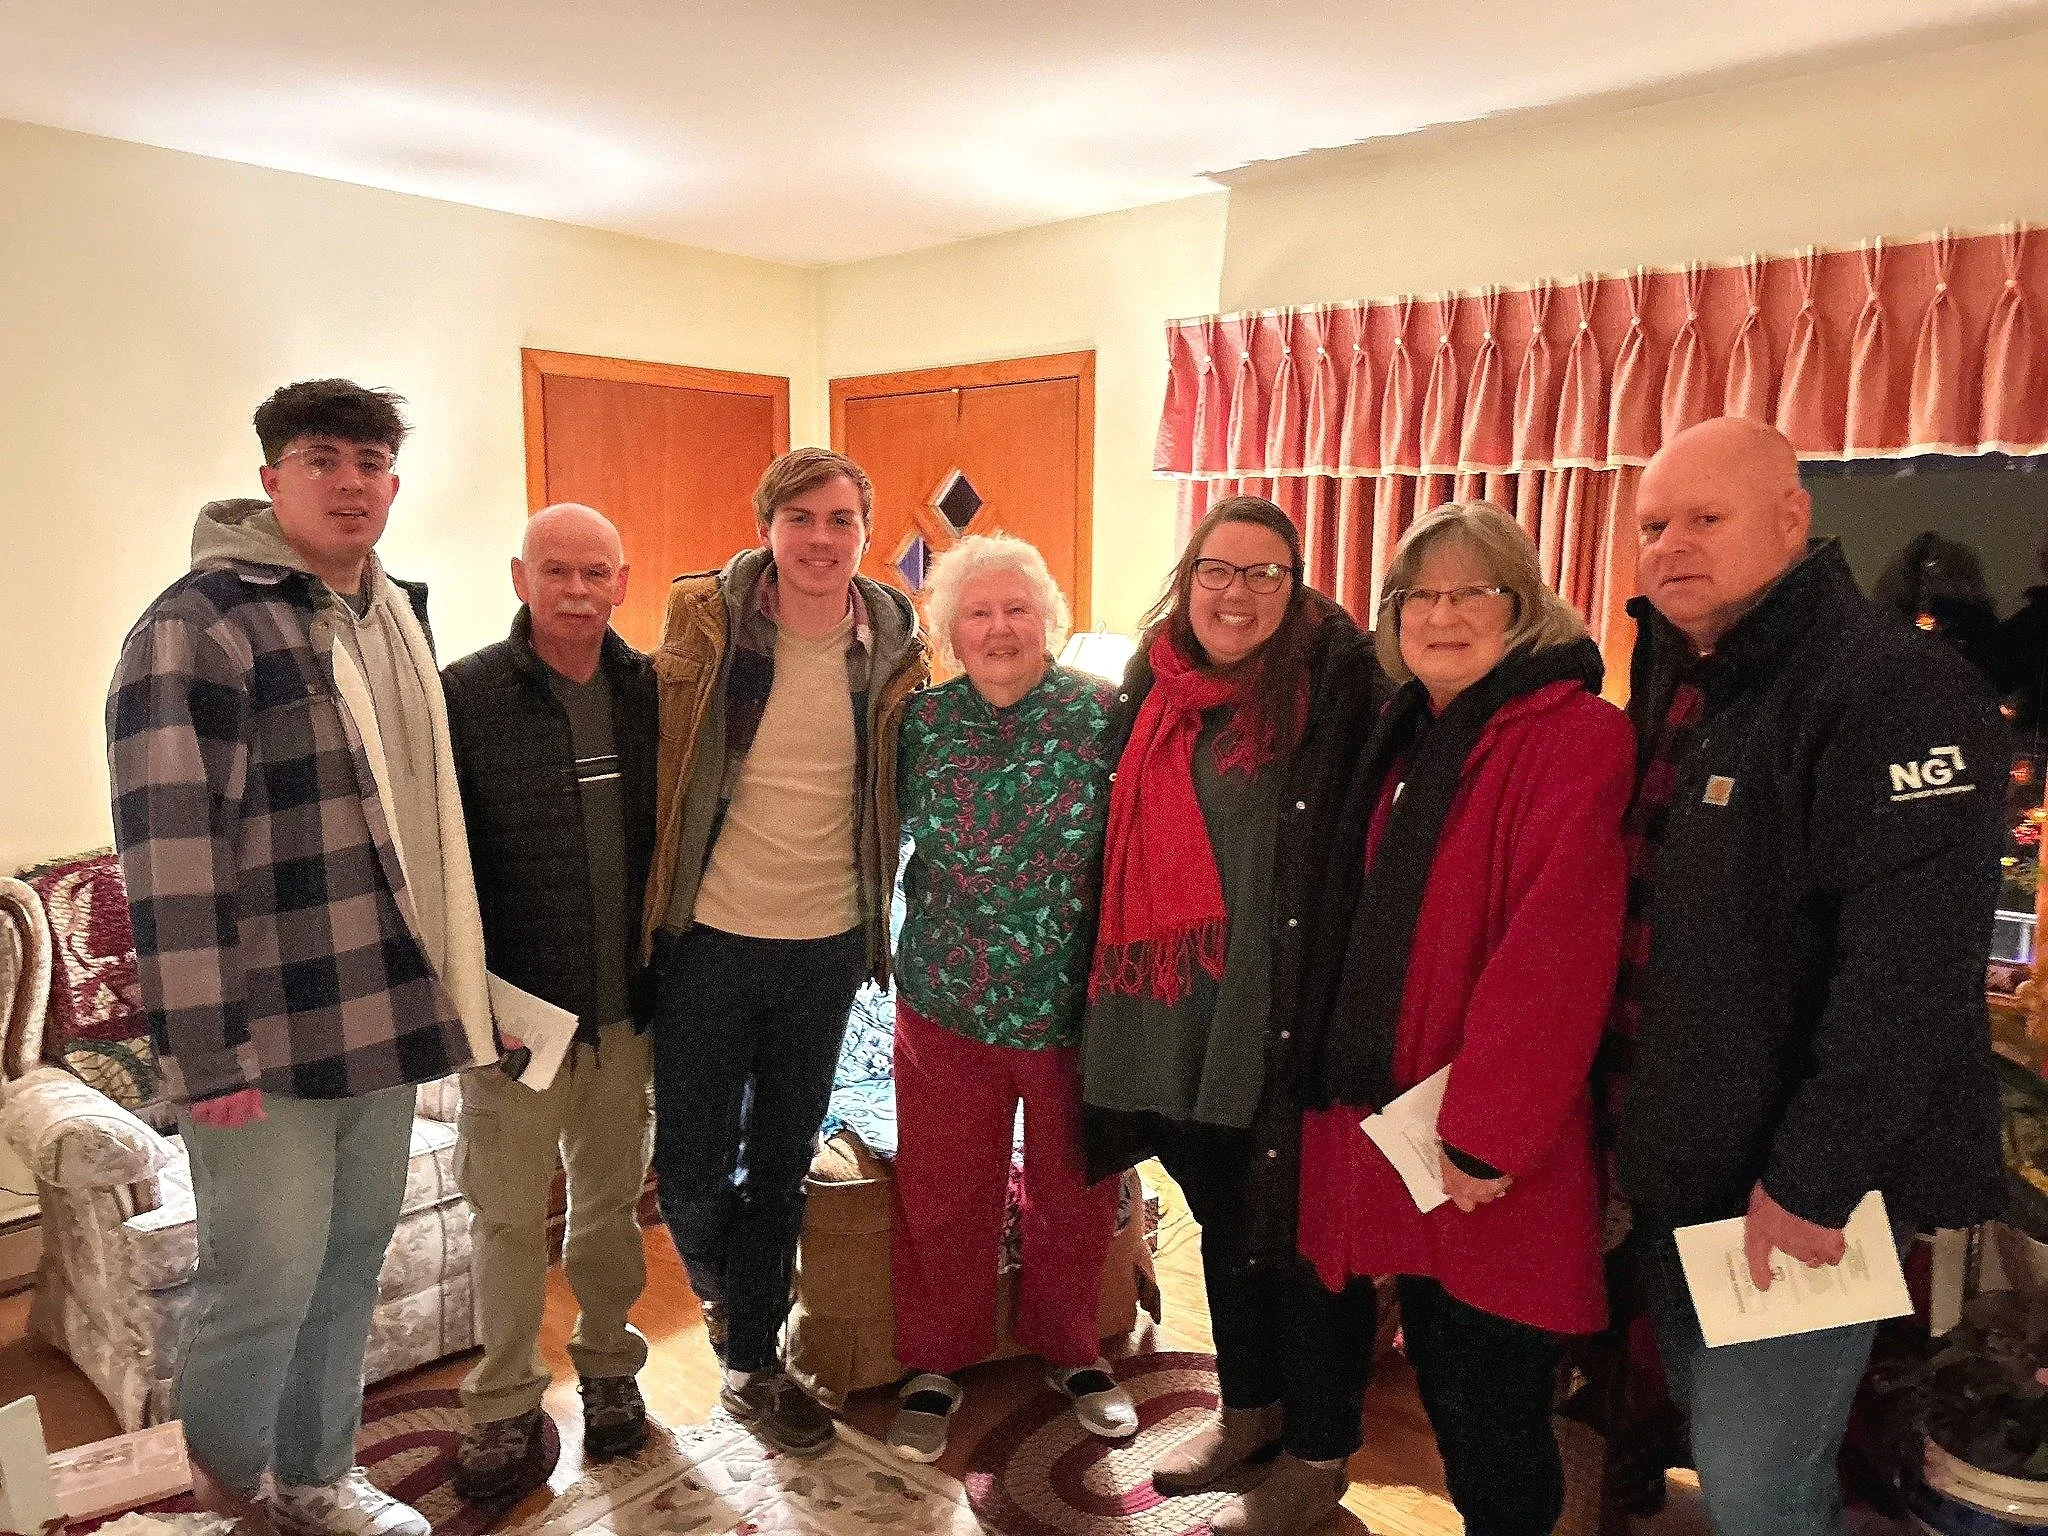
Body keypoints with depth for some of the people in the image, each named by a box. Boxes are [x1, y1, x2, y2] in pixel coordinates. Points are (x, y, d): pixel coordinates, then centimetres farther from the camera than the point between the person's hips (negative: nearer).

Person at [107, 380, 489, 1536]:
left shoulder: (399, 618, 11)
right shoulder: (200, 627, -12)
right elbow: (171, 854, -17)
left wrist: (446, 982, 17)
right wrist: (206, 1052, -18)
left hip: (386, 1015, 7)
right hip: (269, 1038, -7)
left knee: (354, 1260, 18)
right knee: (268, 1280, 3)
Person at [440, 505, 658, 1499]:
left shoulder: (650, 691, 2)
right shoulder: (461, 697, -8)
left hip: (627, 1008, 3)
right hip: (516, 1010, -3)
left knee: (612, 1198, 17)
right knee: (509, 1214, 8)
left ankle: (608, 1363, 37)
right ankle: (505, 1403, 27)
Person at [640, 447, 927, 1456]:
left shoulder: (894, 645, -2)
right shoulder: (704, 619, -8)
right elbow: (659, 758, 1)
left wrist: (876, 919, 7)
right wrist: (655, 900, -1)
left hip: (828, 944, 2)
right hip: (710, 937, -1)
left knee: (782, 1164, 15)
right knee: (692, 1171, 8)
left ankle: (752, 1363, 35)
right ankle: (721, 1291, 43)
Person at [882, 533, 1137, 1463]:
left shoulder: (1101, 716, -8)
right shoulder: (920, 722, -1)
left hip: (1075, 1005, -1)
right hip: (947, 1004, 1)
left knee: (1074, 1191, 15)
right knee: (943, 1194, 12)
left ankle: (1070, 1349, 40)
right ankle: (937, 1361, 35)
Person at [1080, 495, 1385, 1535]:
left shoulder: (1336, 678, -9)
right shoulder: (1150, 689, 8)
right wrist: (1117, 998, 16)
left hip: (1287, 1007, -6)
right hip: (1176, 1010, 6)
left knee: (1293, 1226, 7)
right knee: (1219, 1215, 20)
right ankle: (1247, 1410, 41)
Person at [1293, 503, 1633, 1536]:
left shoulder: (1574, 735, -13)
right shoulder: (1411, 735, 11)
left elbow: (1554, 949, -21)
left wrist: (1485, 1134, -21)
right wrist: (1335, 1073, 12)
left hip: (1487, 1155, -6)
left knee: (1487, 1406, 7)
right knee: (1438, 1380, 22)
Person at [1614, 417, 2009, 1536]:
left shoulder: (1892, 690, -18)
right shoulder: (1671, 691, 9)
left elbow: (1907, 975, -25)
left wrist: (1810, 1179, -23)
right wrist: (1629, 1111, 11)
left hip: (1793, 1183, -8)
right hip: (1670, 1161, 8)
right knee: (1701, 1427, 23)